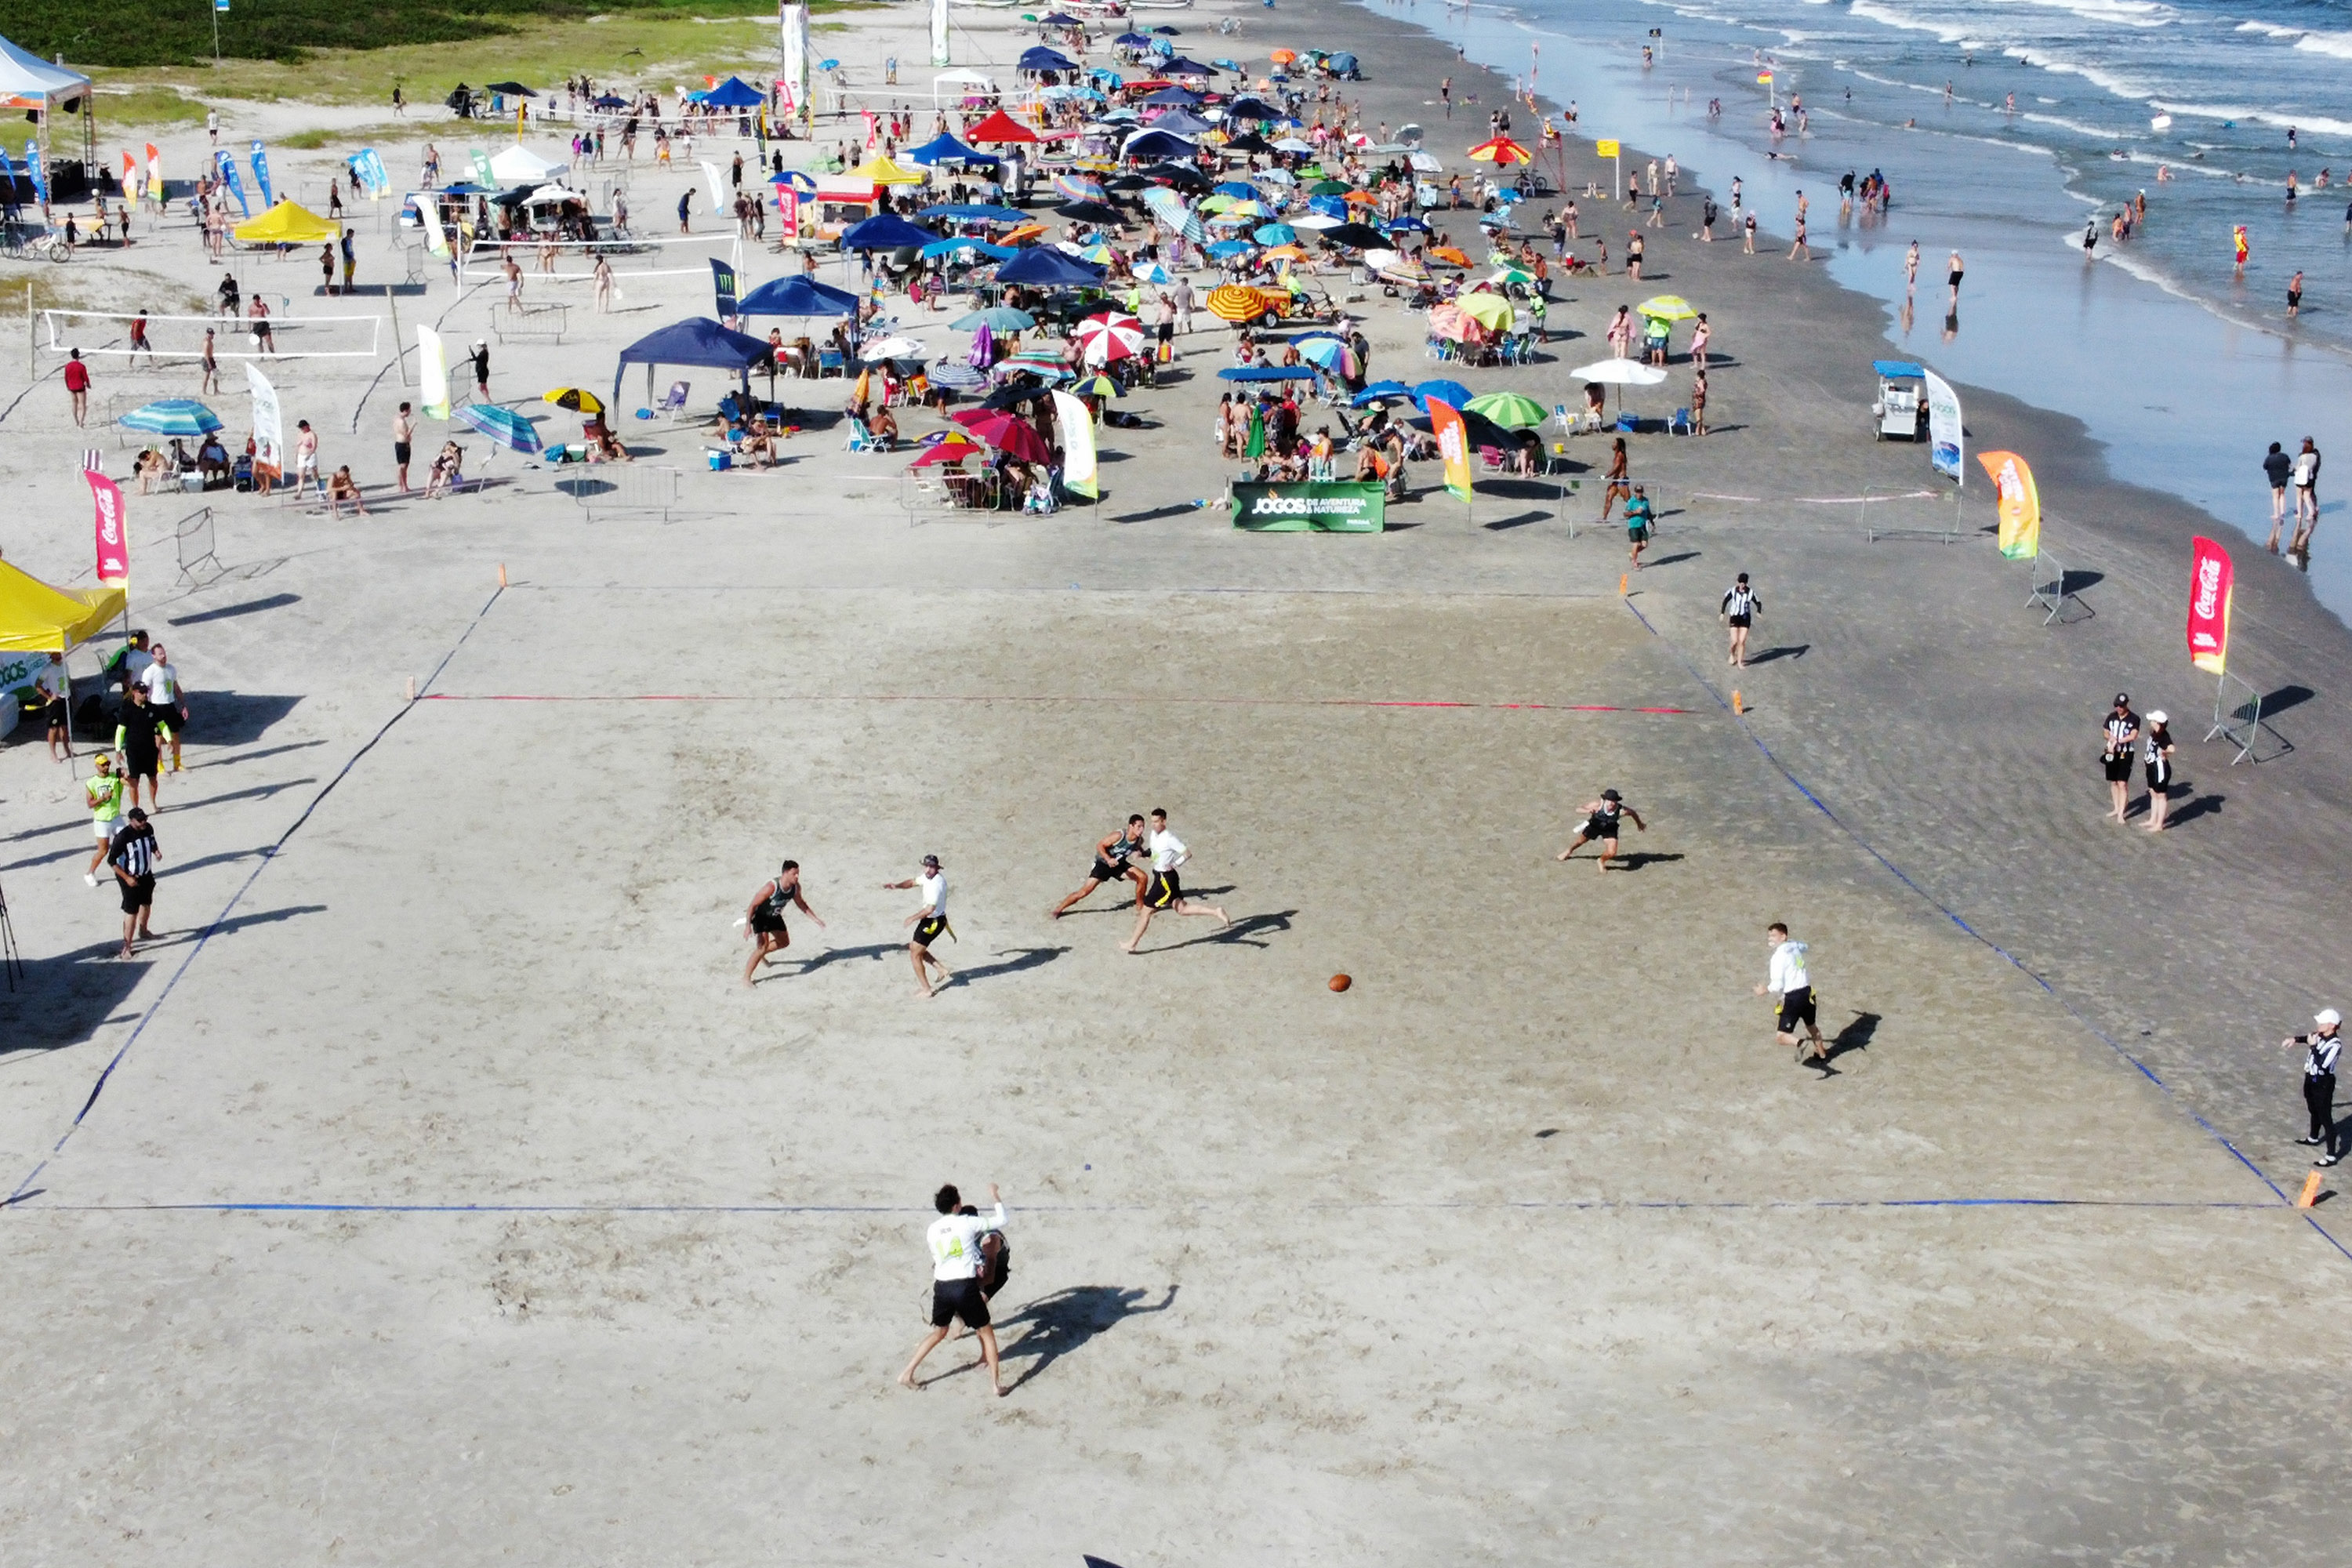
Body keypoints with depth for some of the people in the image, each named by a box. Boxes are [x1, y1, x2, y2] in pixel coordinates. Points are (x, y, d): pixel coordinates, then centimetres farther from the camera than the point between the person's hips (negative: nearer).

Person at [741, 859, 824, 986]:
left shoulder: (796, 887, -16)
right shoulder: (772, 888, -37)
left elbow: (801, 903, 6)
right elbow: (753, 905, -31)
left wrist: (815, 918, 6)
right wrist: (748, 926, -36)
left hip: (774, 916, 7)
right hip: (760, 916, -7)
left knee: (784, 942, 21)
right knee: (763, 946, -19)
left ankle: (761, 954, 46)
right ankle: (746, 978, -8)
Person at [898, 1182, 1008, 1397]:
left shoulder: (932, 1230, 8)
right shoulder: (968, 1223, -6)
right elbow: (1001, 1221, 2)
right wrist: (995, 1197, 17)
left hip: (941, 1287, 4)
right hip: (965, 1286, -4)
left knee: (938, 1332, 24)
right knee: (987, 1333, 11)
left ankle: (907, 1374, 19)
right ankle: (996, 1383, 7)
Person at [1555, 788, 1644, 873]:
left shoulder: (1621, 811, -36)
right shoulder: (1598, 805, -38)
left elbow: (1633, 812, -12)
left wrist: (1639, 824, 6)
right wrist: (1587, 811, -51)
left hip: (1609, 830, 0)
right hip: (1594, 826, 0)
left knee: (1611, 853, -14)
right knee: (1580, 841, 22)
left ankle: (1602, 861, 24)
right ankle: (1569, 851, 59)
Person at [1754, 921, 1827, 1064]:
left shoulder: (1778, 956, -14)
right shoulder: (1795, 946, 7)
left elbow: (1777, 985, -16)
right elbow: (1804, 947, 35)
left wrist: (1764, 990, 1)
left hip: (1793, 998, -8)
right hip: (1808, 992, 8)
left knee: (1781, 1036, -7)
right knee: (1811, 1026, 31)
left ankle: (1799, 1043, -36)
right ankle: (1822, 1054, 47)